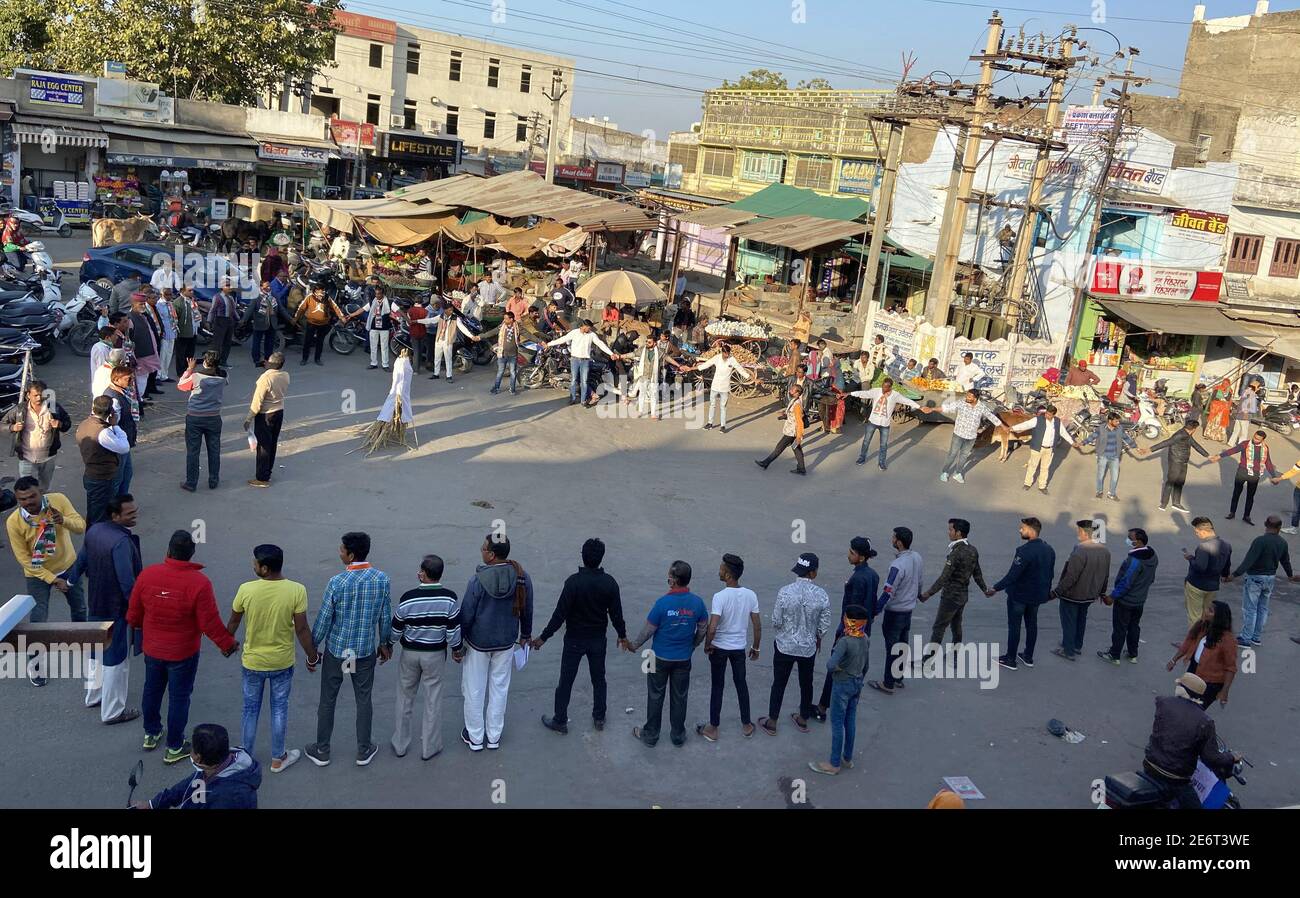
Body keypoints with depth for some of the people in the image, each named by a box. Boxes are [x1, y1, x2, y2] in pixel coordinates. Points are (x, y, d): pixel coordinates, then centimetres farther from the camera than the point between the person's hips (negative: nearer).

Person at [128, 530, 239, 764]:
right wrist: (227, 644, -3)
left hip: (152, 649, 4)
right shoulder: (199, 583, -25)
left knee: (152, 690, 24)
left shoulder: (147, 574, -13)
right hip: (183, 654, -4)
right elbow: (210, 623, -20)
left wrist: (134, 624, 24)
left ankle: (151, 734, 43)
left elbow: (134, 611, 1)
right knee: (179, 698, 11)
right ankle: (174, 748, 22)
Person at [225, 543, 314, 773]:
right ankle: (278, 758, 28)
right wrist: (312, 656, 0)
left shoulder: (246, 590, -18)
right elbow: (301, 629, -14)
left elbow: (233, 621, -2)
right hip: (282, 662, 0)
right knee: (279, 708, 16)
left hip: (253, 661, 0)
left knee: (250, 709, 18)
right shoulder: (296, 591, -20)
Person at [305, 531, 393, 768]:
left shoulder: (337, 582, -20)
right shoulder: (381, 579, -11)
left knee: (328, 701, 15)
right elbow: (386, 617, -1)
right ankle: (363, 751, 27)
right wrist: (385, 643, 15)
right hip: (365, 651, 2)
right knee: (364, 700, 16)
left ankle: (322, 751, 28)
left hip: (336, 651, -2)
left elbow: (323, 620, -13)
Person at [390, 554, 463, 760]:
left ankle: (400, 744, 28)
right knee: (433, 700, 12)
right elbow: (454, 629, -10)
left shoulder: (408, 598, -18)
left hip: (410, 652, 0)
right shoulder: (450, 598, -16)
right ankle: (429, 747, 20)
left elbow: (396, 629, -8)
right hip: (436, 654, 0)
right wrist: (456, 649, 8)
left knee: (405, 699, 17)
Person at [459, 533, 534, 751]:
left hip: (478, 642, -3)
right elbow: (527, 609, 1)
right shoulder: (522, 576, -13)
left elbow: (466, 614, -15)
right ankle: (494, 737, 30)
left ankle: (475, 737, 28)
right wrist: (526, 633, 18)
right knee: (499, 688, 18)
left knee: (474, 690, 15)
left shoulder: (478, 580, -25)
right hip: (506, 642, 3)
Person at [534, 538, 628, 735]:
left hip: (575, 640, -3)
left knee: (566, 681, 10)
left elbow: (560, 613, -20)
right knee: (598, 679, 20)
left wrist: (543, 637, -12)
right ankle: (599, 718, 31)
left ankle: (560, 721, 20)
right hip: (598, 640, 3)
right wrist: (622, 635, 14)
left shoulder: (574, 582, -22)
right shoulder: (609, 583, -11)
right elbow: (616, 613, -3)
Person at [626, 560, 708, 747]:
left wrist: (634, 645, 5)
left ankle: (650, 735, 25)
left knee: (655, 697, 13)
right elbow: (703, 630, 0)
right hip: (683, 659, 3)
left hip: (661, 658, -3)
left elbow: (648, 630, -12)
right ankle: (678, 736, 28)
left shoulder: (663, 602, -22)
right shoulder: (697, 602, -12)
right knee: (679, 697, 16)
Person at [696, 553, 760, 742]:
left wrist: (707, 645, -9)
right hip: (740, 647, 4)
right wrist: (755, 648, 12)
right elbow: (757, 626, -3)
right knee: (741, 684, 20)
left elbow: (712, 628, -27)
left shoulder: (720, 596, -24)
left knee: (717, 686, 11)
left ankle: (713, 729, 22)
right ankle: (746, 725, 31)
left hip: (719, 647, -3)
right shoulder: (750, 595, -9)